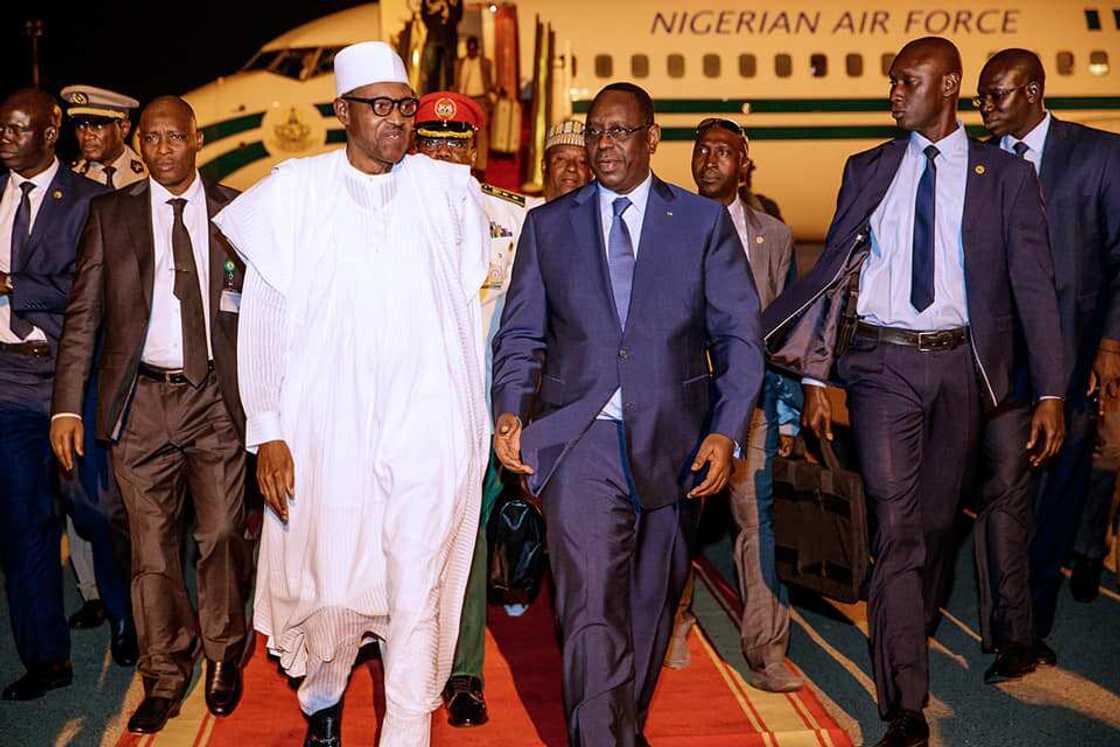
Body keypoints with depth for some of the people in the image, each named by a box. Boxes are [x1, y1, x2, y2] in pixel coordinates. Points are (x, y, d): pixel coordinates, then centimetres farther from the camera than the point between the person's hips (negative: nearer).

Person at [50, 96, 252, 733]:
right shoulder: (111, 214, 6)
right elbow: (83, 317, 4)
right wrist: (67, 405, -3)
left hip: (216, 398, 0)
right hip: (141, 400, 1)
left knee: (223, 536, 4)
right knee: (152, 546, 6)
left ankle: (224, 657, 26)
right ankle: (165, 677, 21)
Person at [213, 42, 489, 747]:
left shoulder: (448, 188, 7)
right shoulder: (295, 190, 3)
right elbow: (264, 317, 2)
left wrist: (482, 415, 17)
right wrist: (267, 431, -4)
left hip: (431, 429, 1)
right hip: (329, 430, 0)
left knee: (418, 595, -2)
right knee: (330, 587, 8)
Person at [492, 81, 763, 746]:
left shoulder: (705, 221, 5)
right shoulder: (548, 224, 9)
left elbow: (739, 334, 2)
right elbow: (521, 333, 10)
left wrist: (726, 431, -10)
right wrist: (511, 410, -7)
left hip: (675, 442, 1)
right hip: (581, 442, -1)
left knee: (652, 605, 14)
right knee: (592, 611, -11)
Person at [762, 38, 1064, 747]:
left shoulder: (1005, 174, 3)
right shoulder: (868, 169, 7)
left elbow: (1034, 284, 0)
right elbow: (833, 269, 7)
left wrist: (1051, 392, -6)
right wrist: (815, 376, 0)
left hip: (959, 365, 1)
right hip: (883, 362, 0)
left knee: (938, 519, 13)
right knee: (898, 528, -5)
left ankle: (917, 630, 40)